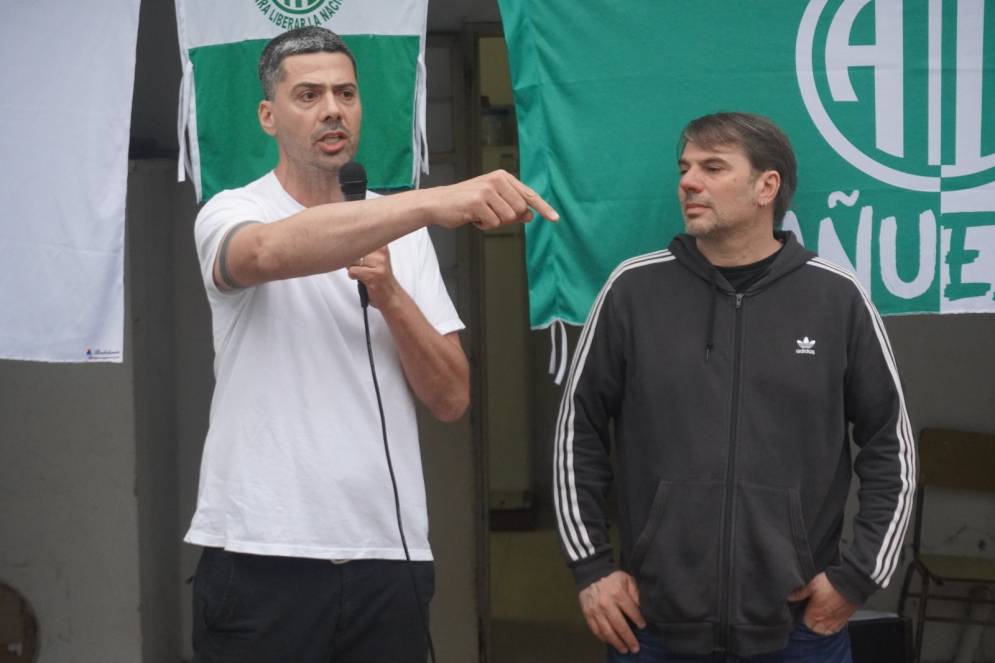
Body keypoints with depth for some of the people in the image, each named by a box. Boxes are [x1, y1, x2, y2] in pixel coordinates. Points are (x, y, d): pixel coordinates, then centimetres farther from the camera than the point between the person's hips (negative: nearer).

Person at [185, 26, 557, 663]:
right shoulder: (231, 213, -2)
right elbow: (269, 253, -28)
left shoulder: (403, 232, 12)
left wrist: (390, 296, -10)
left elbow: (452, 398, 8)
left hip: (391, 554, 4)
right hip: (260, 554, -4)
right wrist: (438, 201, -40)